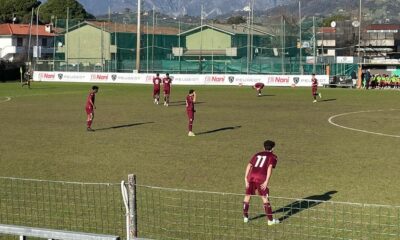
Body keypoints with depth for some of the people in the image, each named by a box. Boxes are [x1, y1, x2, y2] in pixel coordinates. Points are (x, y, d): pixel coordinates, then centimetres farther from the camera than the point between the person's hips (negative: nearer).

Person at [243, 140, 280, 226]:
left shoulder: (257, 154, 26)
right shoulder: (273, 157, 13)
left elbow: (249, 165, 15)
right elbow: (270, 167, -5)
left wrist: (246, 178, 12)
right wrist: (267, 181, -11)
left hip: (251, 177, 4)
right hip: (261, 178, -4)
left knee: (248, 195, 18)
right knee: (265, 198, 1)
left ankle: (245, 217, 26)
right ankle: (270, 220, 5)